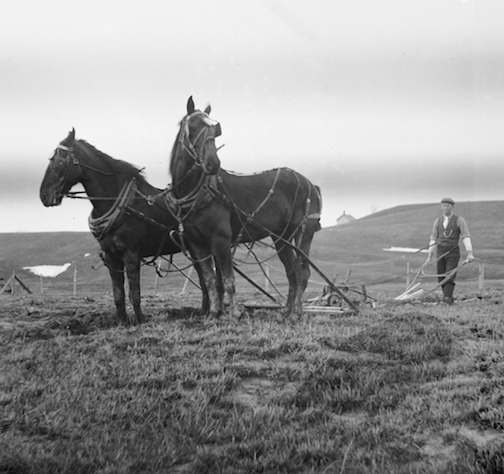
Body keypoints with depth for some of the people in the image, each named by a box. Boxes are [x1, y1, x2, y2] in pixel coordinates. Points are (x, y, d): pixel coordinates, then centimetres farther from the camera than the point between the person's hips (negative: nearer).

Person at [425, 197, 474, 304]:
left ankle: (447, 298, -26)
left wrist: (470, 253, -26)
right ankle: (450, 298, 16)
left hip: (453, 253, -4)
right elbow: (433, 239, 9)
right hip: (440, 253, 4)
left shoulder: (460, 220, -5)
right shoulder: (437, 221, 8)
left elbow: (466, 237, -13)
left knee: (450, 276, -18)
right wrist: (430, 256, 2)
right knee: (441, 278, 1)